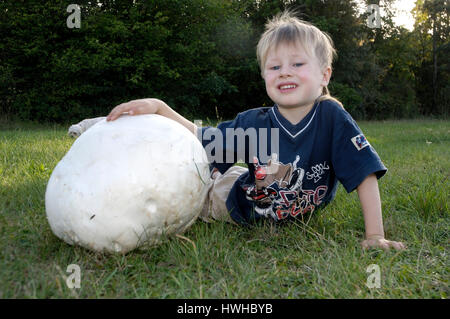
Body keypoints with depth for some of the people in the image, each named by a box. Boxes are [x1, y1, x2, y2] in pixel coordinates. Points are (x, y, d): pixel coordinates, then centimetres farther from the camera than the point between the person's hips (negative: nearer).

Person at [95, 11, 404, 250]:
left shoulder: (332, 117, -29)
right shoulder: (252, 123, -25)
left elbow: (365, 174, -28)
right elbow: (199, 139, -17)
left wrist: (375, 236, -32)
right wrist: (159, 108, -33)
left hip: (296, 218, -1)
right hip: (238, 205, 1)